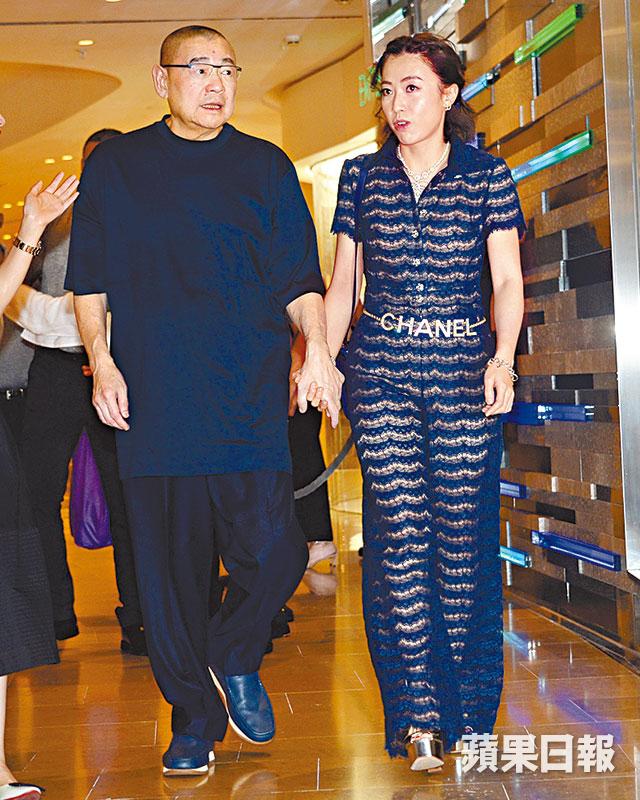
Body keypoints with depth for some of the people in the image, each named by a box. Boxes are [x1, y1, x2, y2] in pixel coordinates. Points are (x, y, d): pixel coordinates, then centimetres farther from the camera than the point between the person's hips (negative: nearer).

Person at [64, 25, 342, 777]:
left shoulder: (266, 167, 13)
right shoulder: (115, 167, 12)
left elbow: (299, 279, 10)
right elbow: (89, 281, 12)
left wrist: (317, 347, -7)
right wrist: (101, 360, -1)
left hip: (251, 401, 0)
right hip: (152, 402, 0)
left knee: (273, 551, -7)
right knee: (168, 566, 2)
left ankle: (234, 658, 25)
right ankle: (194, 716, 20)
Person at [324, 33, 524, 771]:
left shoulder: (487, 175, 5)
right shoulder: (361, 176, 10)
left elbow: (508, 280, 2)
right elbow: (341, 282, 13)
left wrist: (503, 356, -14)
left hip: (464, 370, -1)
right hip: (380, 369, 1)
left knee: (463, 533, 0)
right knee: (401, 536, -4)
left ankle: (467, 710, 16)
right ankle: (420, 715, 4)